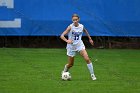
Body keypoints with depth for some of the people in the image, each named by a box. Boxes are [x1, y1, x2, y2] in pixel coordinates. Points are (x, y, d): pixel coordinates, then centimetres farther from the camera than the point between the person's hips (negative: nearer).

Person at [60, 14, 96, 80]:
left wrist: (90, 39, 24)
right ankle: (64, 71, 40)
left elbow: (85, 31, 21)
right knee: (70, 64, 8)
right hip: (71, 46, -2)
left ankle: (92, 75, -6)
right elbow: (62, 36, -23)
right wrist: (67, 40, -41)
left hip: (80, 45, 2)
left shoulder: (81, 26, -5)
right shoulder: (70, 27, -17)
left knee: (87, 59, -16)